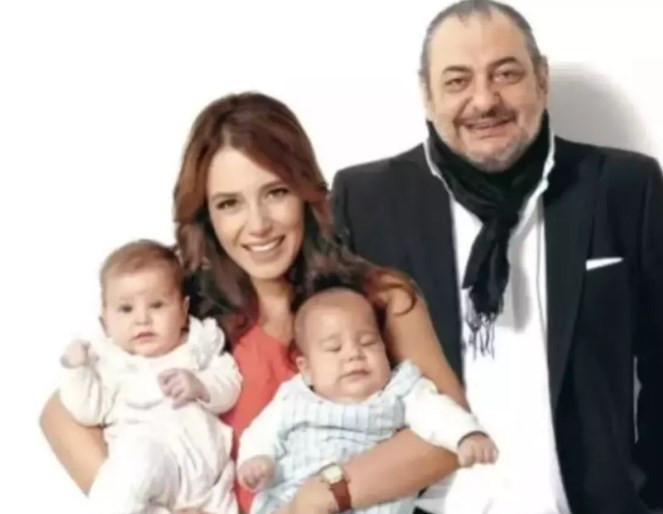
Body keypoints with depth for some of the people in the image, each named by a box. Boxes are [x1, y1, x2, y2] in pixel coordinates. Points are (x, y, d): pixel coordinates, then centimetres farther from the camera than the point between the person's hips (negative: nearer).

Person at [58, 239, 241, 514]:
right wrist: (76, 370, -9)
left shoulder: (199, 343, 15)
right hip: (147, 457, -4)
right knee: (139, 461, -38)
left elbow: (230, 390, 9)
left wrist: (199, 385, -10)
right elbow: (89, 412, 3)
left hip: (208, 465, 4)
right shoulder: (107, 359, 10)